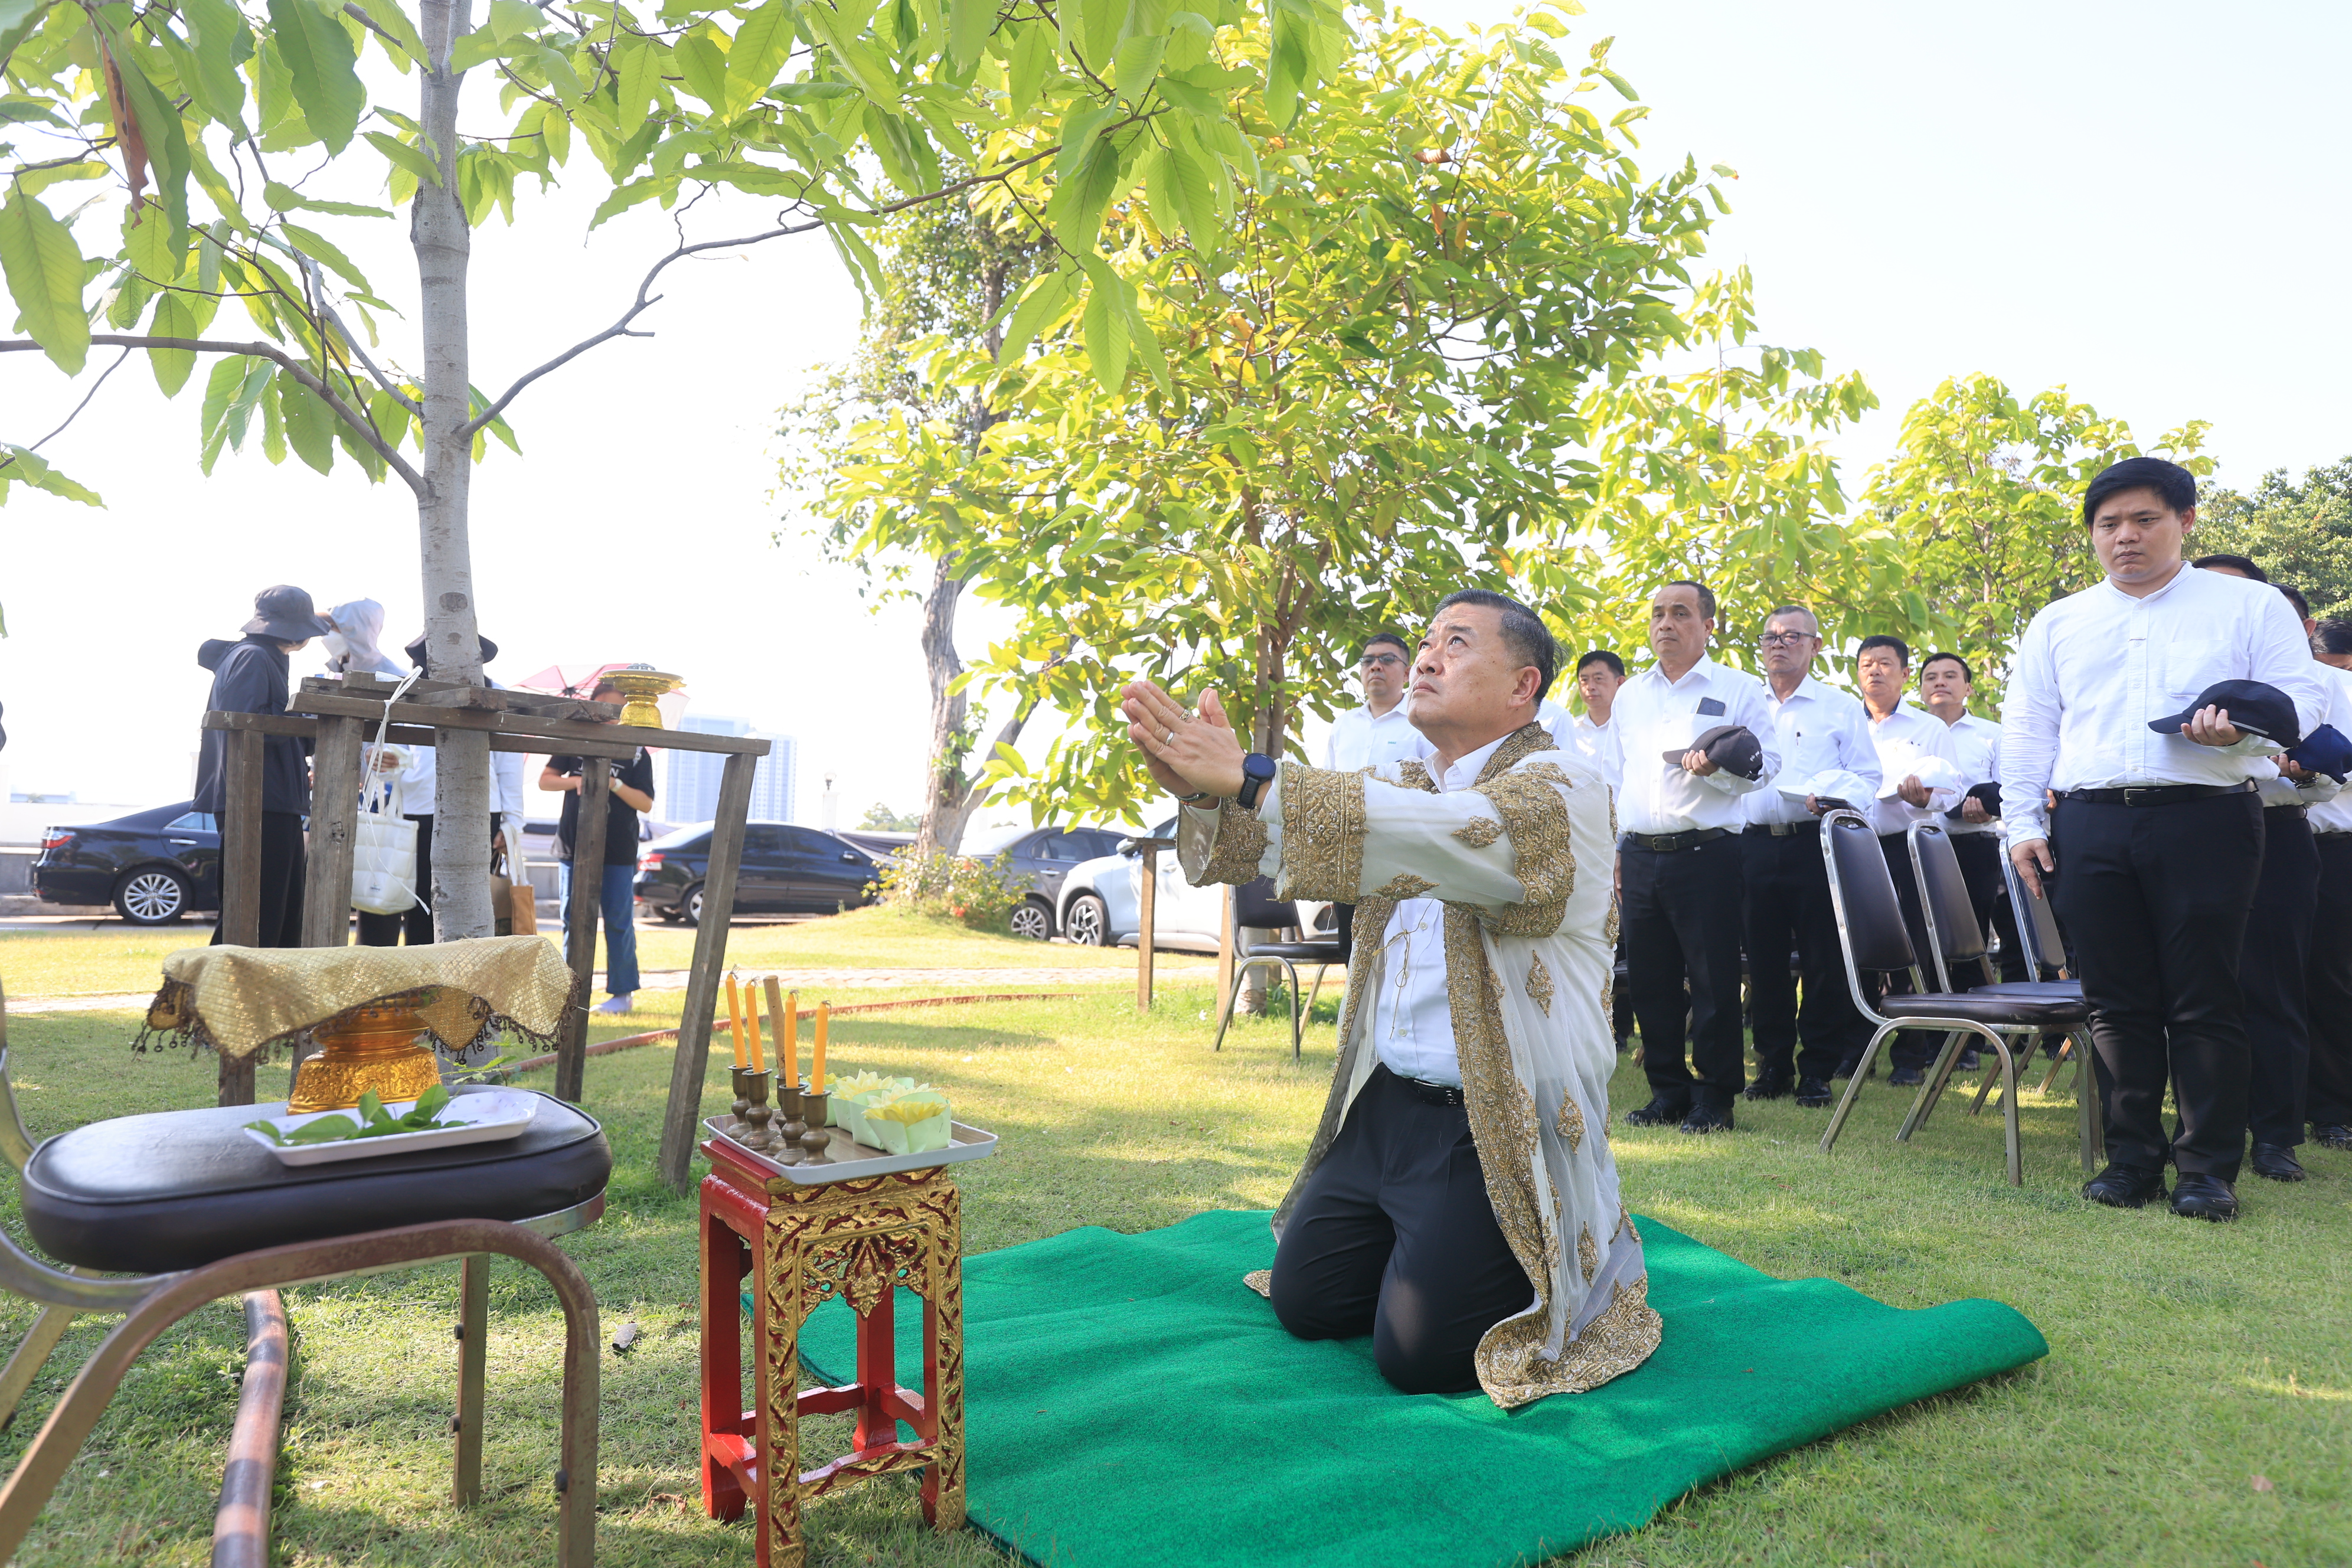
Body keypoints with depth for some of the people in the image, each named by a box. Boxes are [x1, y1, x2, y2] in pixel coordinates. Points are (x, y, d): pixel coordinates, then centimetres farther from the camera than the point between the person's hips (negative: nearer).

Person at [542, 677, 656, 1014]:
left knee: (618, 921, 1)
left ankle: (623, 993, 8)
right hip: (575, 845, 3)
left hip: (619, 851, -3)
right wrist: (576, 781, -12)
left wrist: (614, 785, -19)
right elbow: (545, 780, 6)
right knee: (574, 919, 6)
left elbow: (646, 804, -3)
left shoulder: (636, 753, 1)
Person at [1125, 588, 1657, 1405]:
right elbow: (1287, 843, 0)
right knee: (1304, 1302, 9)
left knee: (1419, 1356, -8)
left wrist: (1248, 776, -36)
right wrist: (1200, 788, -23)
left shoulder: (1563, 788, -12)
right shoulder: (1399, 787, 12)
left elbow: (1443, 837, -32)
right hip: (1387, 1101, 7)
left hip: (1501, 1124, -7)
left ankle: (1591, 1249, 16)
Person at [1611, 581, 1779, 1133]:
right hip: (1639, 855, 5)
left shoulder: (1739, 690, 4)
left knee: (1714, 979, -2)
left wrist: (1715, 767, -20)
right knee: (1649, 979, 8)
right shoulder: (1629, 696, 18)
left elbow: (1766, 765, -1)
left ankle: (1714, 1097, 10)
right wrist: (1611, 849, 13)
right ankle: (1668, 1089, 20)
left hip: (1706, 854, -4)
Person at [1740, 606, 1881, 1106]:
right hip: (1755, 845, 2)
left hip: (1817, 844, -2)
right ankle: (1772, 1063, 15)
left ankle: (1817, 1069, 8)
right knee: (1763, 961, 5)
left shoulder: (1842, 707, 11)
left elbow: (1867, 777, 5)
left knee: (1824, 961, -2)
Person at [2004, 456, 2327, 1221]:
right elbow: (2027, 730, 15)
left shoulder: (2251, 607, 10)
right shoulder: (2056, 624, 17)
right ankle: (2132, 1159, 13)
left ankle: (2209, 1167, 7)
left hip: (2206, 821, -2)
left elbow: (2299, 702, 3)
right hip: (2089, 828, 3)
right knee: (2118, 1004, 5)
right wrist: (2023, 823, 5)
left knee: (2205, 1002, -2)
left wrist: (2242, 729, -19)